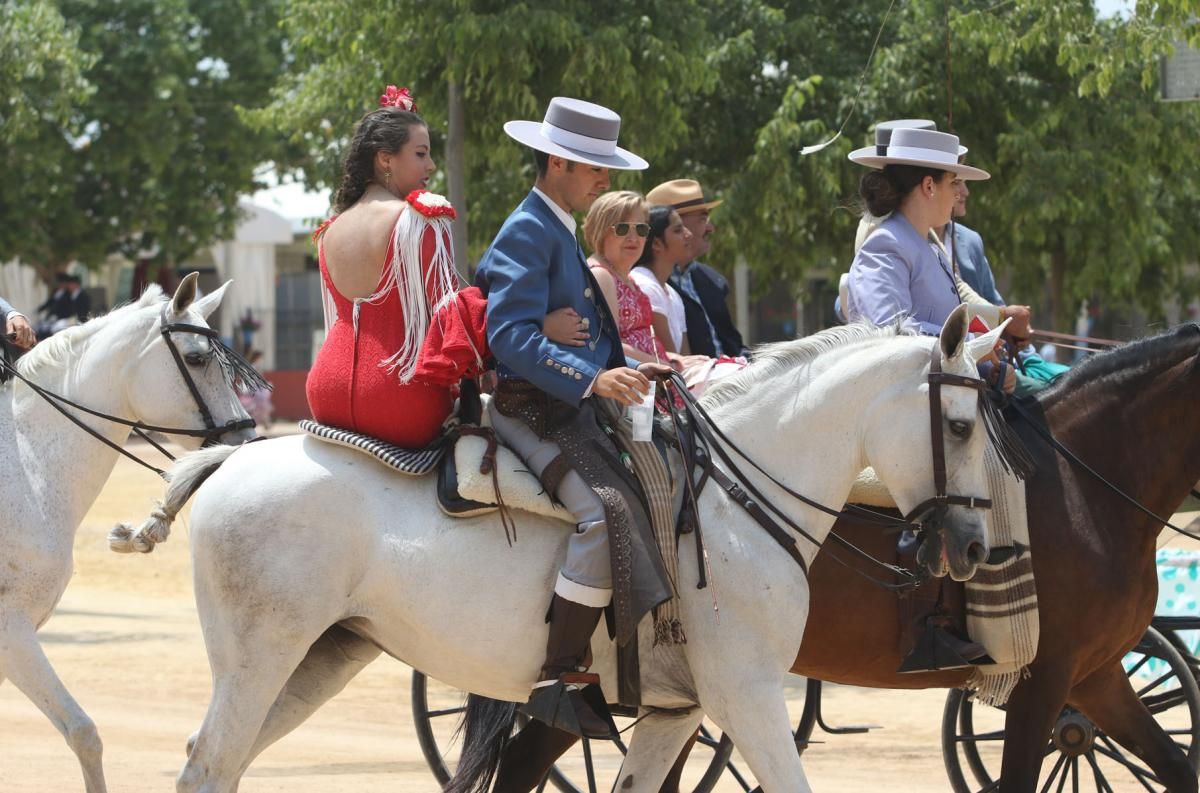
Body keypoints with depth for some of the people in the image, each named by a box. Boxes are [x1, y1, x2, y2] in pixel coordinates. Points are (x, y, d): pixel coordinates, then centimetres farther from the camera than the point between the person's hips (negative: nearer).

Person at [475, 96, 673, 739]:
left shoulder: (560, 234, 23)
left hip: (575, 405, 11)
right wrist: (593, 379, -30)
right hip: (533, 410, -11)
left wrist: (633, 371, 12)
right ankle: (557, 680, -27)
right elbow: (511, 334, -22)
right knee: (608, 511, -28)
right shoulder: (527, 232, -9)